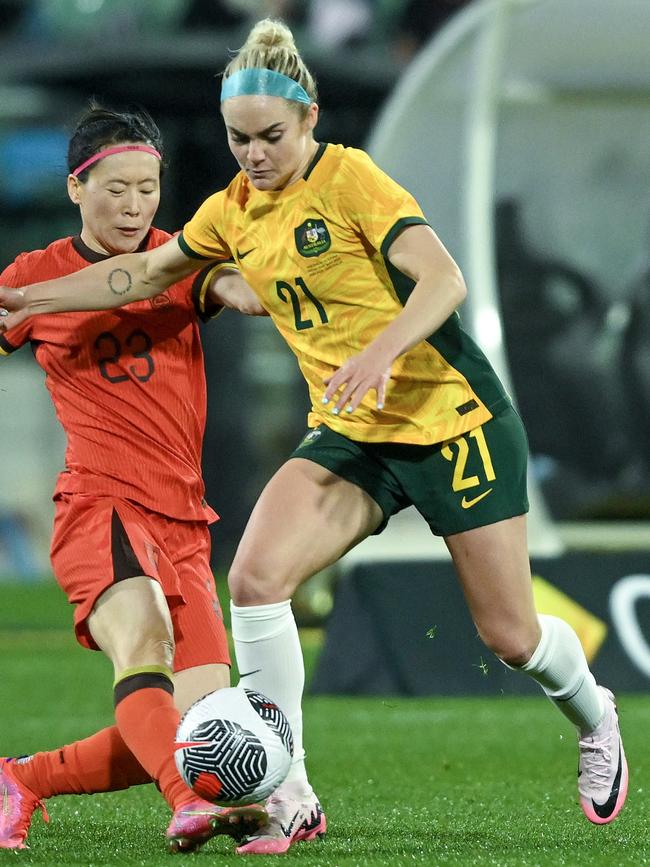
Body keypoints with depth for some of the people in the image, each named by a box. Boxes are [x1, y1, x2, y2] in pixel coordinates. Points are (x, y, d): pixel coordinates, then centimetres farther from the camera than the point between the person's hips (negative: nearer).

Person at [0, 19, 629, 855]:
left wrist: (381, 352, -42)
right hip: (350, 434, 6)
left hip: (454, 418, -5)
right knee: (255, 576, -19)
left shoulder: (350, 177, -16)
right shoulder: (234, 209, 4)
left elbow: (443, 280, -26)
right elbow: (146, 271, 20)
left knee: (510, 636, 0)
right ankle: (289, 798, -11)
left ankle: (593, 718, 36)